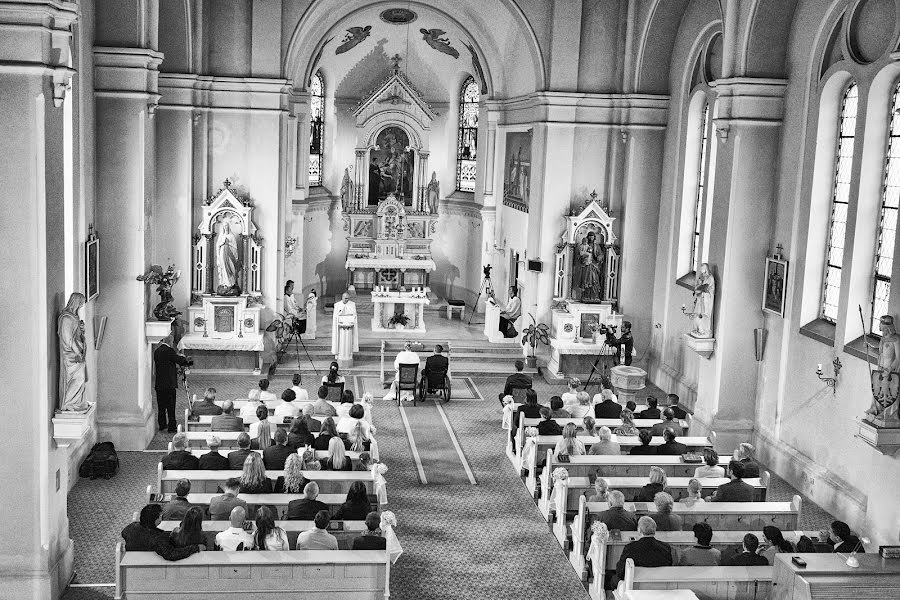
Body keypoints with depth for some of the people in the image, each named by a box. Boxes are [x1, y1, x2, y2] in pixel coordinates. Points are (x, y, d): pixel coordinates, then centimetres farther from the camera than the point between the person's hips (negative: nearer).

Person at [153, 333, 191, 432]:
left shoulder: (156, 351, 10)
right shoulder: (169, 351, -14)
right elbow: (180, 360, -10)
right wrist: (187, 362, 14)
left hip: (158, 384, 7)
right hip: (169, 383, -7)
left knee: (161, 406, 14)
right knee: (170, 406, -2)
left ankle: (162, 424, 21)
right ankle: (171, 426, 0)